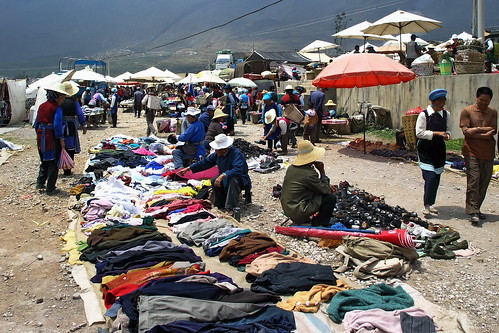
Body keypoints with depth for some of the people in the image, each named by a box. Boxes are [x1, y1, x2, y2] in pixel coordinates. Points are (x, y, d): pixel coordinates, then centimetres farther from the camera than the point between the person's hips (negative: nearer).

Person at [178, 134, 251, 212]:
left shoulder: (236, 154, -25)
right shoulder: (217, 154, -2)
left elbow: (238, 169, -40)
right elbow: (205, 163, 7)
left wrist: (223, 175, -48)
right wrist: (189, 168, 5)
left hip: (241, 179, -7)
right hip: (225, 179, 7)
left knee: (233, 181, -37)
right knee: (214, 181, -17)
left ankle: (232, 208, -38)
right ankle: (222, 205, -1)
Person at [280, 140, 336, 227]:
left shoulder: (292, 167, 5)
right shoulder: (309, 173, -22)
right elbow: (326, 190, -11)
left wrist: (327, 186, 13)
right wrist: (322, 171, -5)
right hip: (298, 212, -9)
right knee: (331, 198, -4)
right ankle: (318, 224, 8)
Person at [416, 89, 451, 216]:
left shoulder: (446, 114, 5)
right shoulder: (424, 114, -11)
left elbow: (448, 129, 17)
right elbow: (419, 132, -13)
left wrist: (447, 134, -7)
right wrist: (437, 133, -19)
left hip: (439, 150, 6)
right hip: (426, 150, -5)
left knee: (436, 178, 10)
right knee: (430, 178, -14)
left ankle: (431, 204, 24)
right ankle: (427, 205, -3)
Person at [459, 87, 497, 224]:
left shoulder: (493, 113, 12)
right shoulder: (467, 111, 0)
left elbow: (493, 130, -1)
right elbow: (466, 131, -9)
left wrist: (477, 128, -11)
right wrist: (485, 134, -10)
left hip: (488, 153, 4)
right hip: (472, 152, -4)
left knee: (484, 182, 6)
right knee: (473, 181, -10)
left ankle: (476, 209, 17)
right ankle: (473, 212, -7)